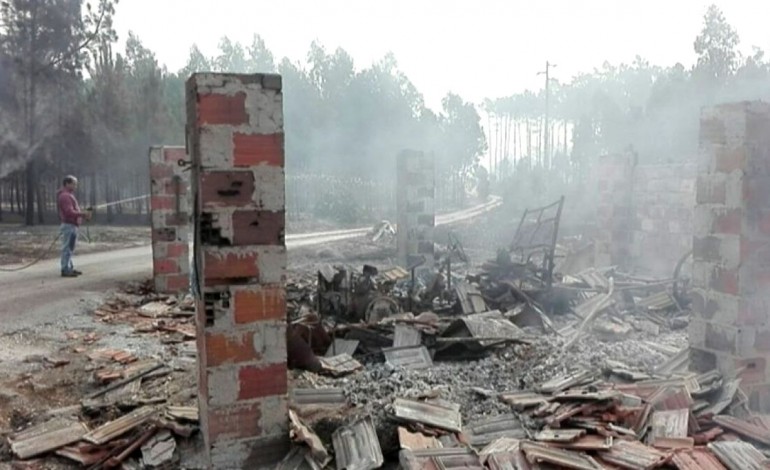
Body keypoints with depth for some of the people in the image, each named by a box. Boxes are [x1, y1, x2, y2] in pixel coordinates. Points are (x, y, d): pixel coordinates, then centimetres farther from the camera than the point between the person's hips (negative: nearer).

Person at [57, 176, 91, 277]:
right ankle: (65, 270, -7)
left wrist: (83, 215, 10)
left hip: (72, 225, 11)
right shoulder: (65, 196, -15)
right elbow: (69, 212, -24)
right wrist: (83, 214, -26)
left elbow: (74, 210, 23)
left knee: (70, 248, 14)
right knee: (67, 248, -8)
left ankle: (70, 268, 21)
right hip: (68, 226, -11)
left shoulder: (69, 195, 19)